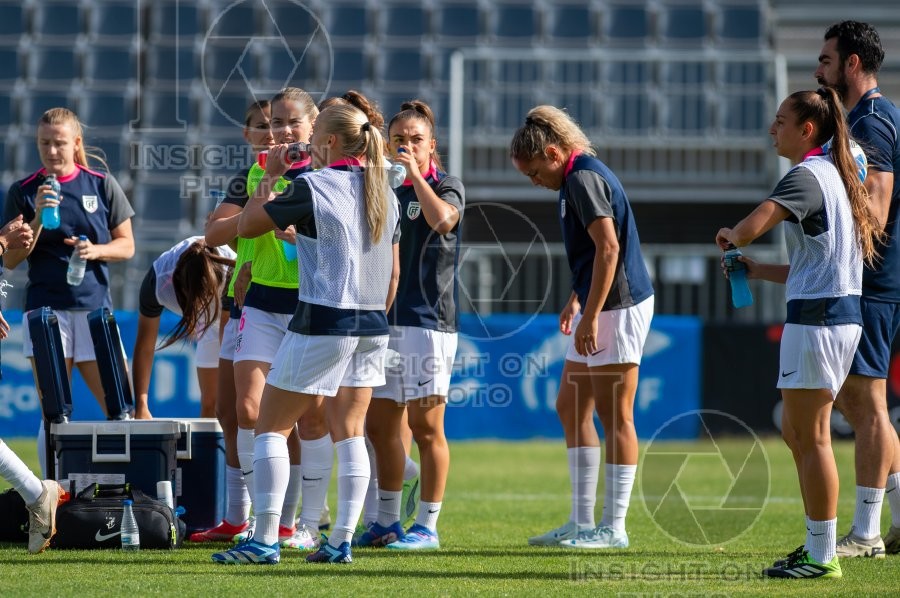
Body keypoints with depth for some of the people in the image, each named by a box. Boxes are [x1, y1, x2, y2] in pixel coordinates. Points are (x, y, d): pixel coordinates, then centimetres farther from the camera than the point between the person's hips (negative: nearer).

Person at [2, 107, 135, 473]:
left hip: (94, 306, 1)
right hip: (45, 309, -1)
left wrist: (96, 251, -11)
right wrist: (38, 218, -12)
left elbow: (126, 246, 9)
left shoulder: (102, 185, 6)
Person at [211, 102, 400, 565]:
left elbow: (247, 226, -2)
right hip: (371, 327, 7)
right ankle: (342, 540, 5)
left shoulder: (312, 187, -10)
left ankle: (265, 541, -5)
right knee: (349, 432, 10)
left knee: (272, 426, 1)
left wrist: (270, 176, 8)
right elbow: (394, 270, 15)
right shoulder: (384, 192, 10)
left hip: (323, 321, -7)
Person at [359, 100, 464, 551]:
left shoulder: (447, 187, -2)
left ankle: (427, 526, 2)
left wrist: (415, 173, -18)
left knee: (426, 428, -4)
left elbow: (442, 218, -26)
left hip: (428, 319, -7)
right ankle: (387, 522, 19)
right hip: (384, 319, 7)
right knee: (380, 425, 9)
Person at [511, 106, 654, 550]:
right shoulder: (581, 176, 16)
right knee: (570, 409, 13)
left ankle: (614, 528, 0)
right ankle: (582, 522, 16)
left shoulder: (583, 179, -16)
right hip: (600, 306, 11)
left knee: (614, 417, -5)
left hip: (618, 308, -11)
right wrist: (577, 300, 28)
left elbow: (608, 247, -24)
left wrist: (590, 316, -23)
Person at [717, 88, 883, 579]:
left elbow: (752, 226, -28)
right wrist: (756, 270, 15)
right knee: (795, 432, 17)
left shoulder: (807, 176, -13)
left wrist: (730, 236, -6)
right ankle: (816, 543, 20)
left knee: (810, 437, -5)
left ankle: (822, 556, -3)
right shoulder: (833, 175, 18)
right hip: (843, 312, 10)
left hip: (817, 318, -10)